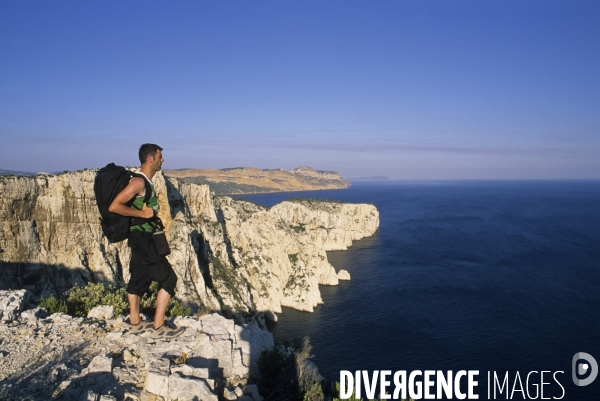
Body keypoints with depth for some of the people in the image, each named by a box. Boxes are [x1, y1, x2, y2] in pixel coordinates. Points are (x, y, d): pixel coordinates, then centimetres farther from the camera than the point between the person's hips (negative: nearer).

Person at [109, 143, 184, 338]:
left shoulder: (146, 182, 12)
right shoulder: (139, 182, -18)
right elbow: (114, 206, -25)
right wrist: (142, 213, -21)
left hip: (143, 238, 10)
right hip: (142, 238, -10)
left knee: (139, 278, 16)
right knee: (168, 278, -7)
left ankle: (135, 322, 27)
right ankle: (159, 326, -1)